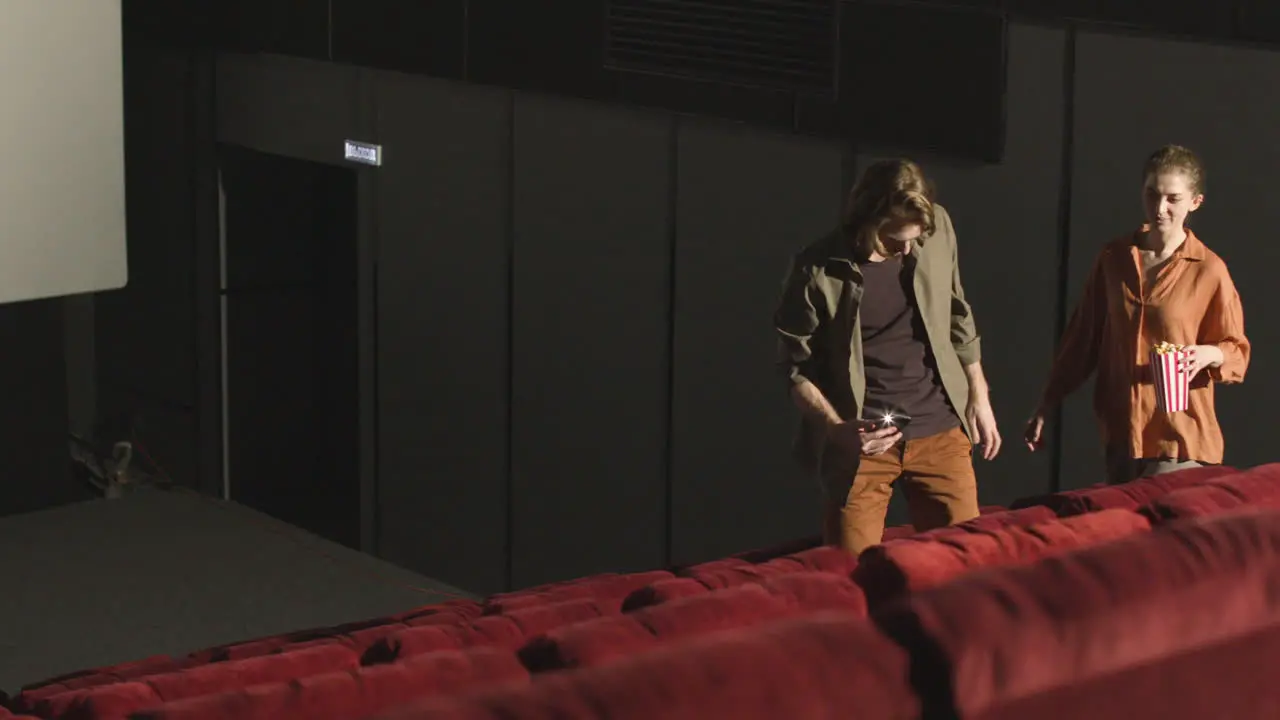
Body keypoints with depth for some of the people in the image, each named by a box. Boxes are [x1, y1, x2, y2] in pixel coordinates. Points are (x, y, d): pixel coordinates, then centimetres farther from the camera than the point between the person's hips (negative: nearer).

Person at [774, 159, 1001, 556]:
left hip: (940, 430, 3)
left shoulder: (938, 231, -4)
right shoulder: (818, 272, -14)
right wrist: (837, 429, -18)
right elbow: (796, 368, -6)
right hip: (864, 439, -3)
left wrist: (978, 397, 13)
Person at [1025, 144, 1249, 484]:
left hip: (1180, 443, -4)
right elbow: (1083, 337, 12)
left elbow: (1237, 352, 1)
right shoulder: (1114, 258, 4)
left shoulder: (1209, 271, -7)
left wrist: (1210, 354, -22)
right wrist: (1046, 405, 13)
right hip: (1120, 434, 4)